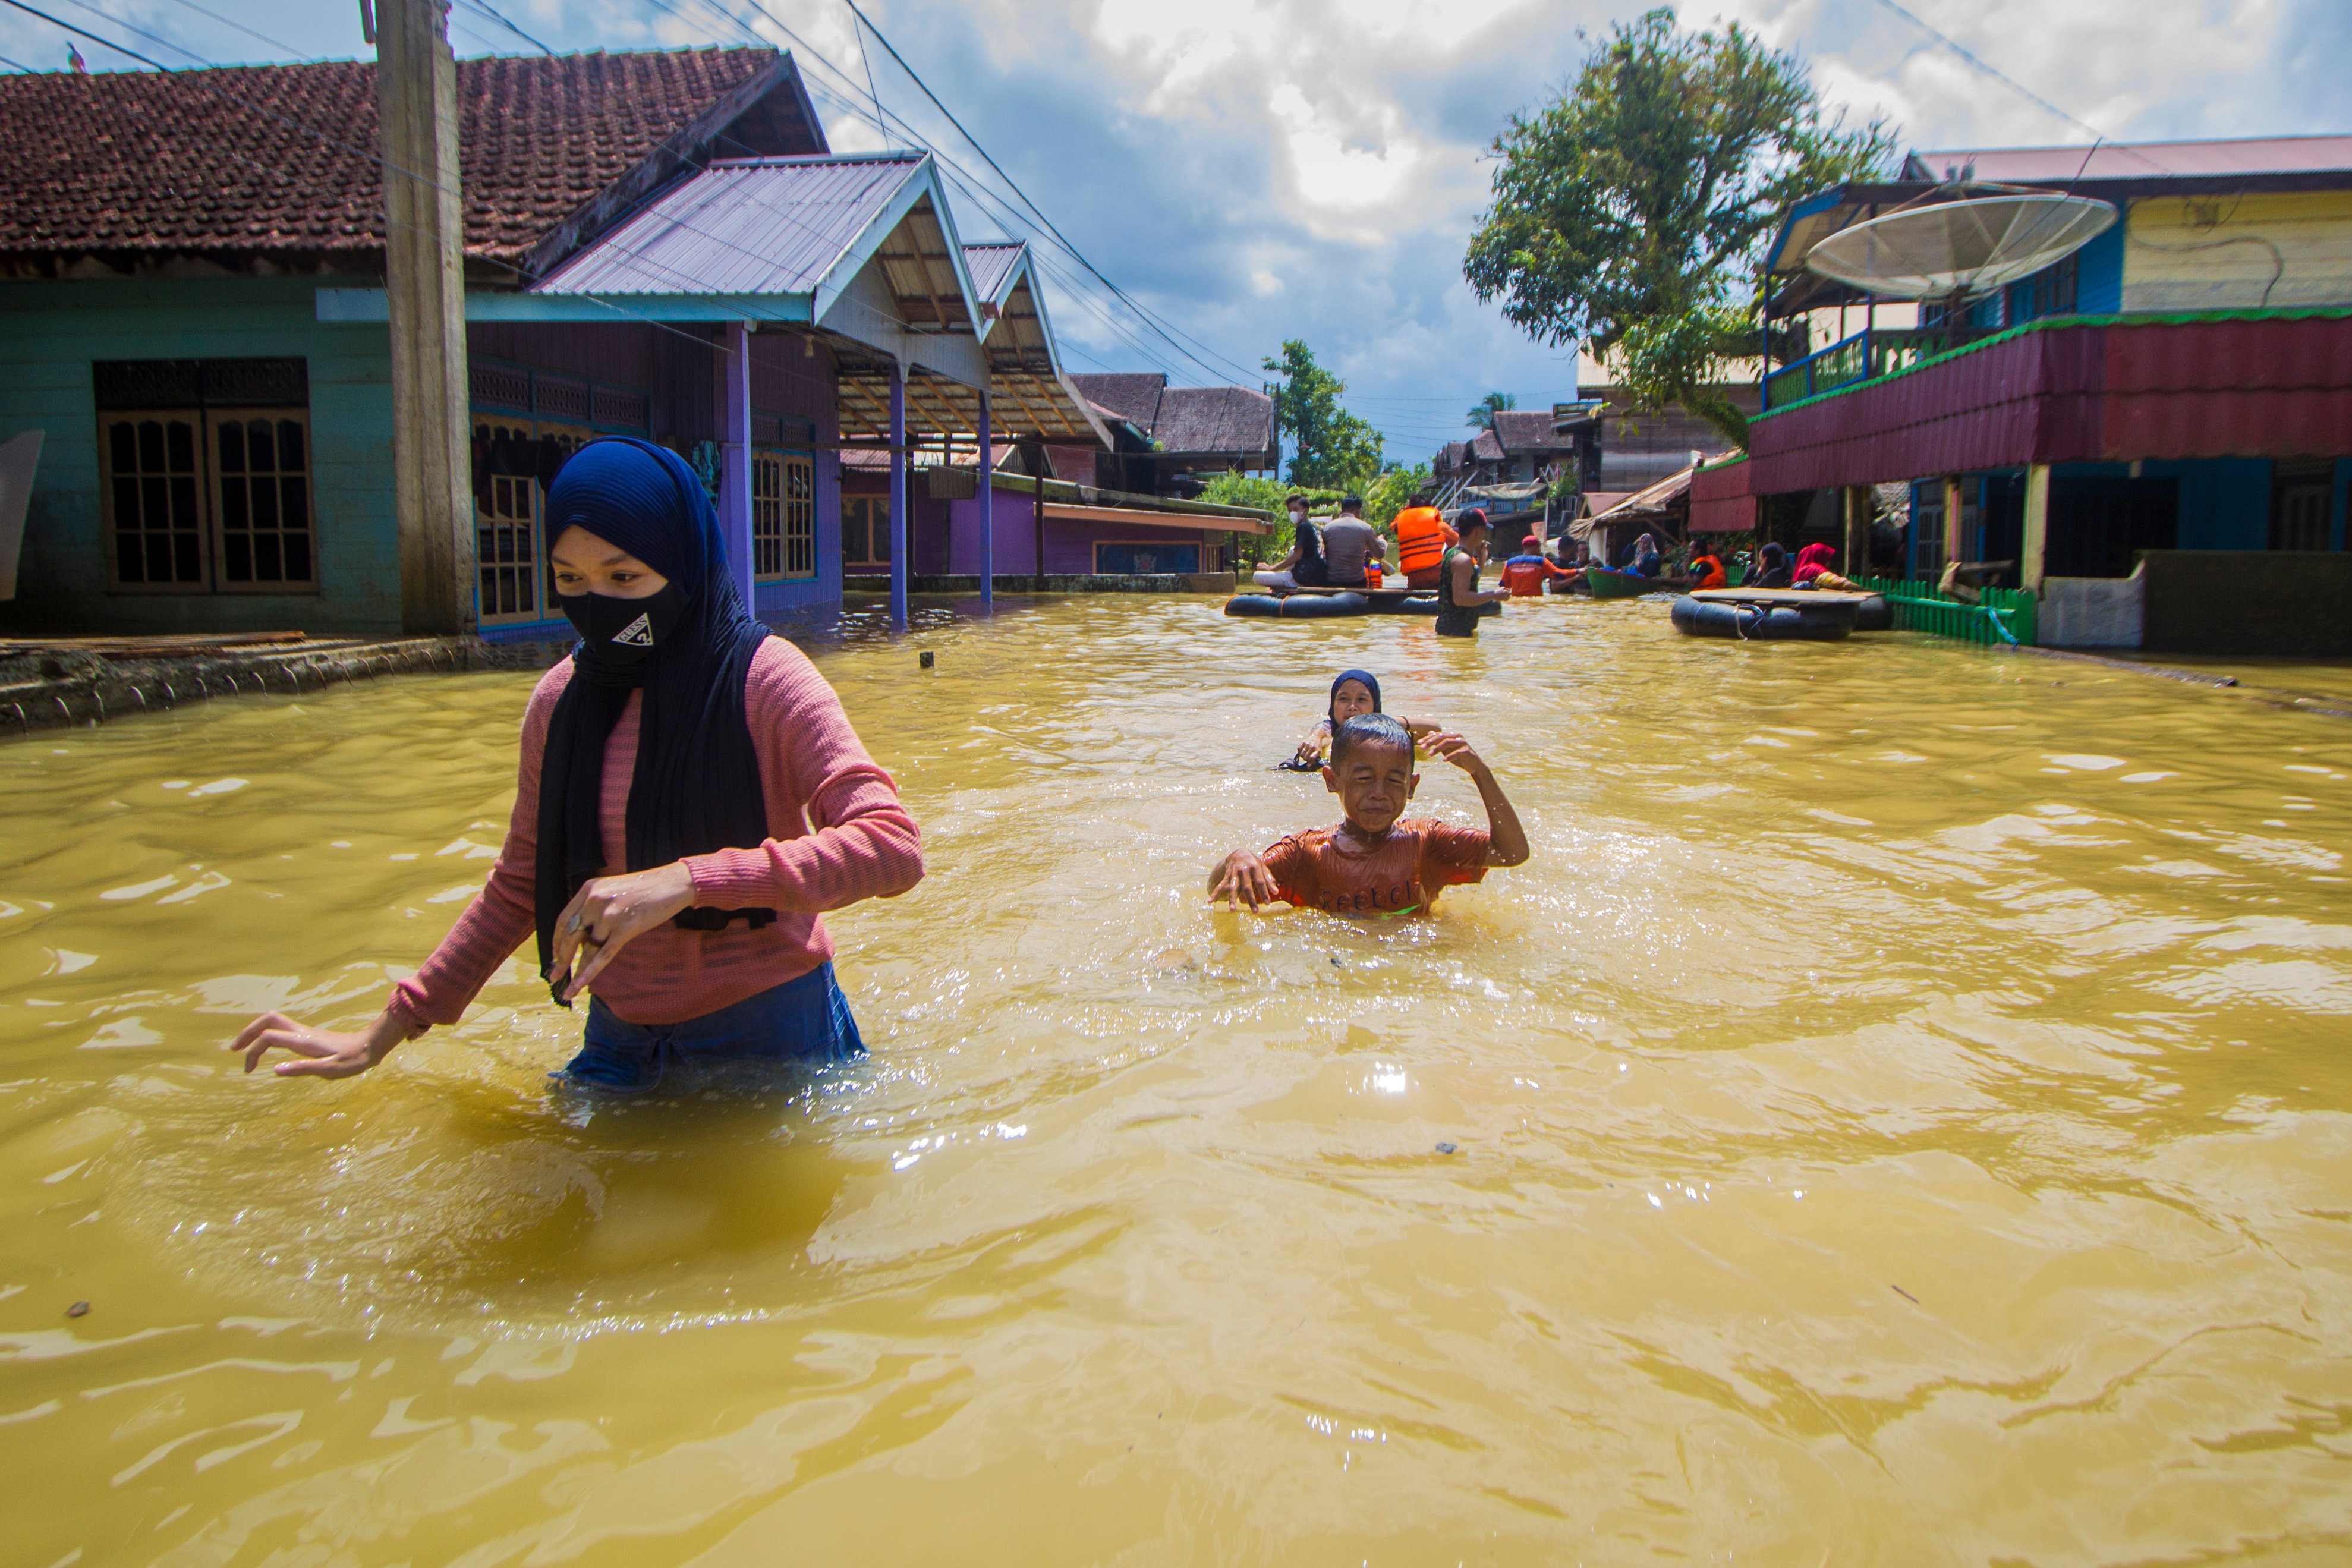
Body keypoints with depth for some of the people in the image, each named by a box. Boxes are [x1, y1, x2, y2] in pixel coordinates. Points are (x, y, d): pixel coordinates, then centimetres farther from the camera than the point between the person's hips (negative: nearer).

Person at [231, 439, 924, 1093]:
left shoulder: (763, 679, -15)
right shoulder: (560, 699, 0)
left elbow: (893, 847, -28)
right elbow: (521, 886, 12)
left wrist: (688, 879, -38)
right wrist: (386, 1033, 11)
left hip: (772, 1034, -4)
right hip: (621, 1041, 5)